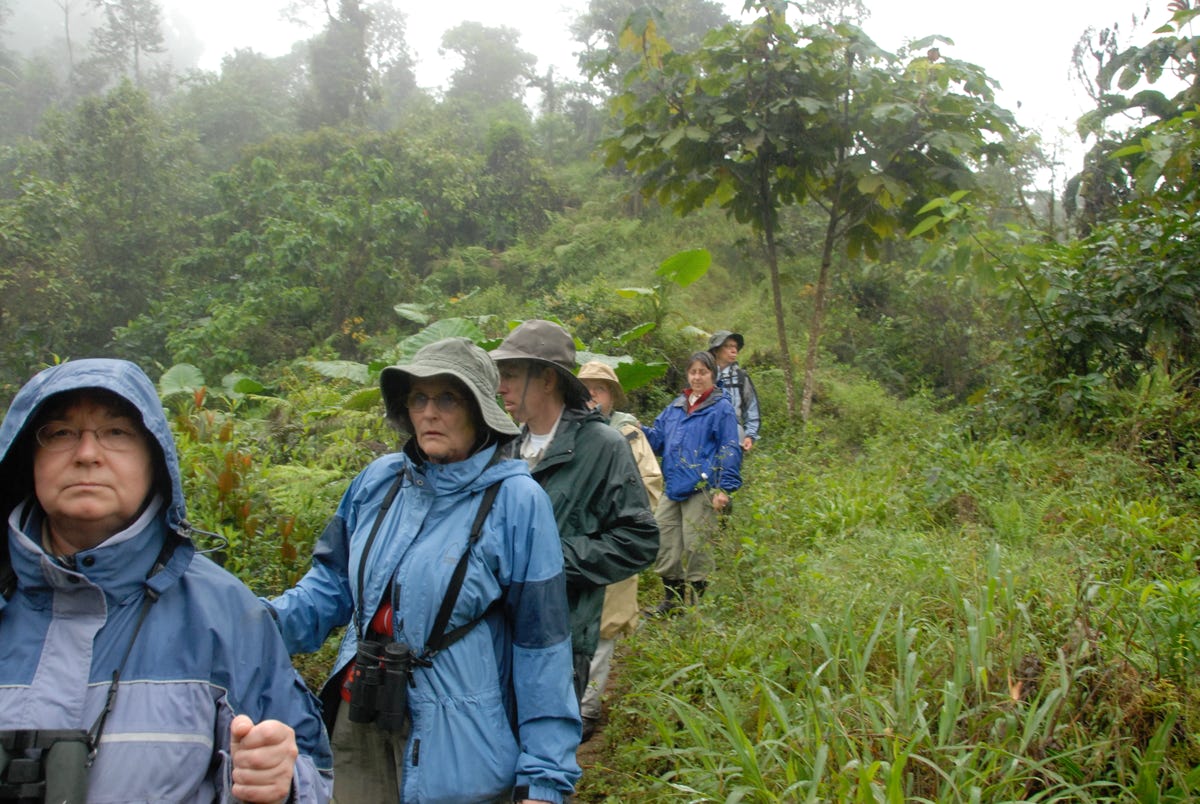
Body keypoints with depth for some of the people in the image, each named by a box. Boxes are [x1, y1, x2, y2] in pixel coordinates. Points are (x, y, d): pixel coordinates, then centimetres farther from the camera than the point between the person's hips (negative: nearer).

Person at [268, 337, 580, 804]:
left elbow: (540, 641, -11)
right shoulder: (379, 481, -1)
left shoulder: (514, 499, -14)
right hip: (360, 729, 4)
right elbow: (334, 583, 11)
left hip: (457, 747, -4)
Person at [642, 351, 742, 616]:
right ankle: (672, 598, 22)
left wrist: (724, 488, -11)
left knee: (695, 545, -2)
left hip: (701, 489, -6)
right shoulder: (675, 407, 16)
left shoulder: (721, 408, -1)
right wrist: (640, 430, -2)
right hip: (673, 487, 6)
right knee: (663, 542, 7)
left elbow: (730, 451, -4)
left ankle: (696, 599, 14)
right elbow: (657, 439, 19)